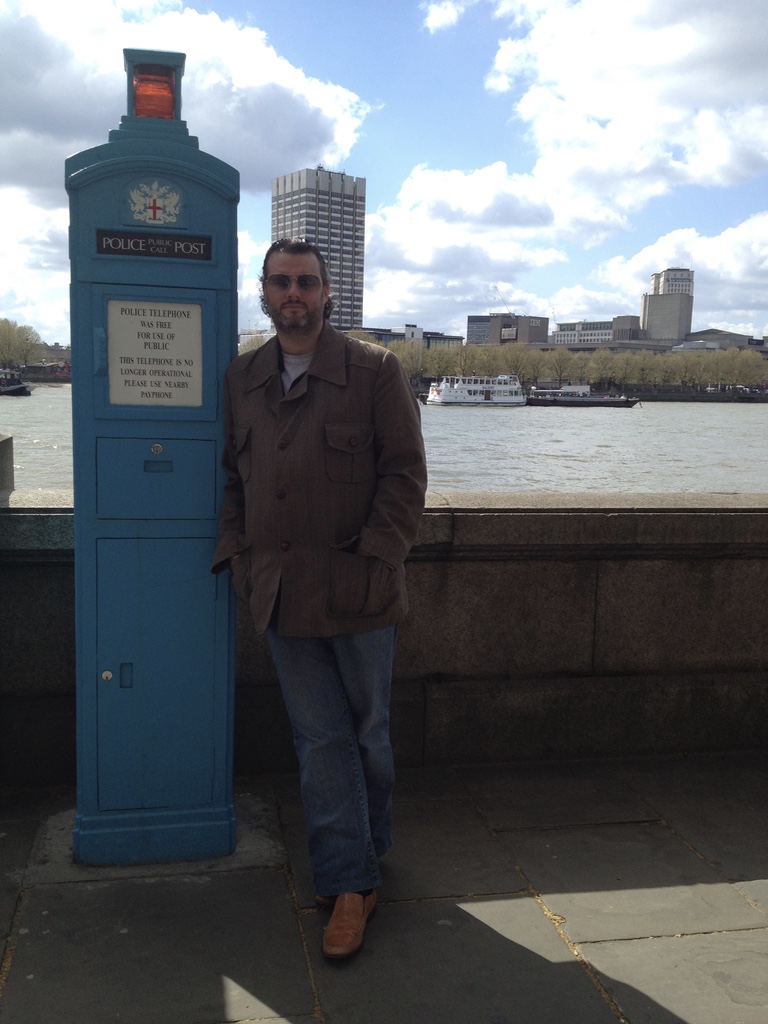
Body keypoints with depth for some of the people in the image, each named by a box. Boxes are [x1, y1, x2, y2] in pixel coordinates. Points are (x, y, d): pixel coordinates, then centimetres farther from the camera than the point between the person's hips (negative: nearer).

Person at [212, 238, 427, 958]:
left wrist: (376, 557, -13)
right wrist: (237, 550, 3)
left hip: (356, 589, -3)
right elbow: (233, 475, 16)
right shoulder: (241, 379, 11)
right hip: (280, 593, 3)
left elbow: (405, 473, -4)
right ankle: (350, 885, 19)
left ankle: (357, 865, 33)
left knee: (365, 732, 11)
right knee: (319, 738, 7)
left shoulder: (375, 370, -2)